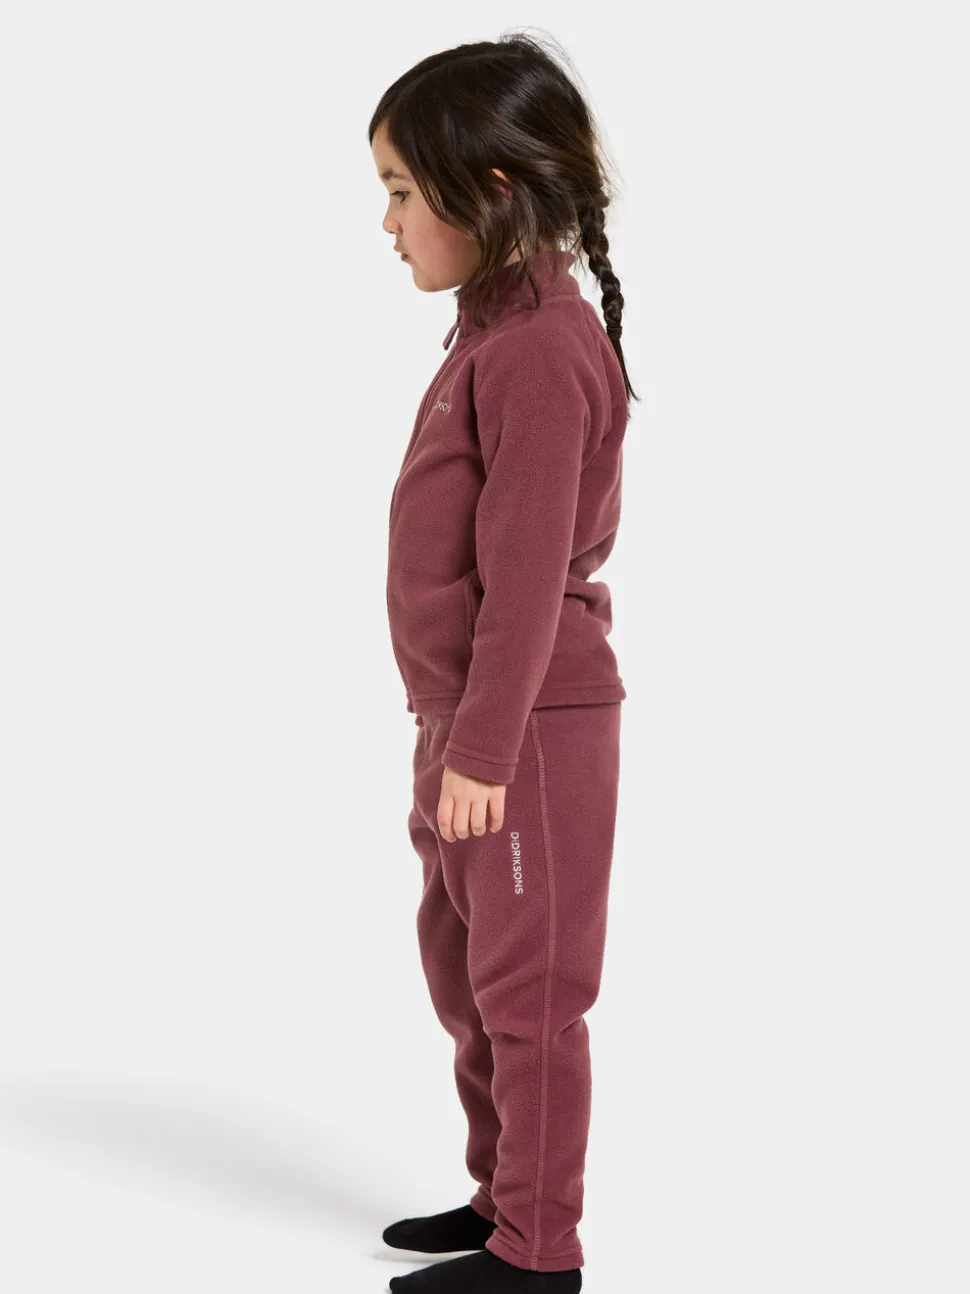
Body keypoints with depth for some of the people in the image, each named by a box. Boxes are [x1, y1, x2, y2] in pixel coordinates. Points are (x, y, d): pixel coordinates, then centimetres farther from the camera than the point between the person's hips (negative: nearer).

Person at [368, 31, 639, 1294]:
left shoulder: (544, 347, -20)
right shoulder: (496, 331, 11)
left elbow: (528, 571, -23)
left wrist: (483, 745, -21)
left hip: (532, 731, -10)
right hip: (471, 723, 10)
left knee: (527, 988, 1)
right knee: (460, 966, 20)